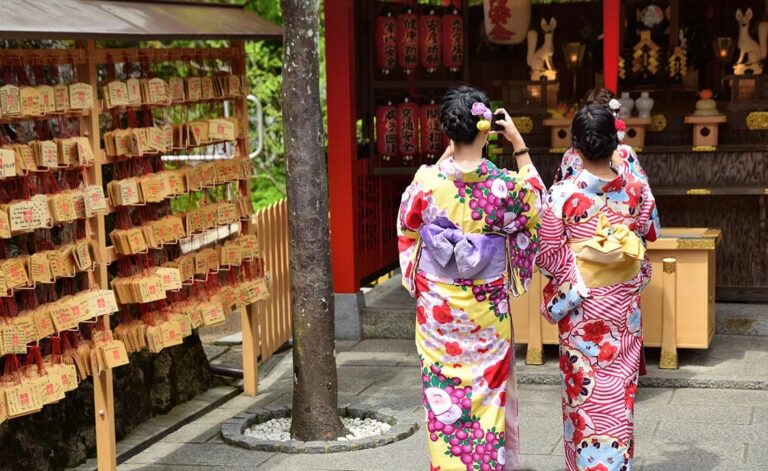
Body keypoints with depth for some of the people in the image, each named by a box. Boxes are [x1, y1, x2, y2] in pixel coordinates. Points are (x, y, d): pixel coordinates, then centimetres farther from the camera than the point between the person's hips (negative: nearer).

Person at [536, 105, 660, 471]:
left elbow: (547, 254, -12)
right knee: (619, 391, 13)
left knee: (584, 390, 9)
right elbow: (650, 232, 10)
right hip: (624, 304, 3)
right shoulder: (636, 188, -7)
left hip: (581, 308, -2)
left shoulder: (563, 193, -17)